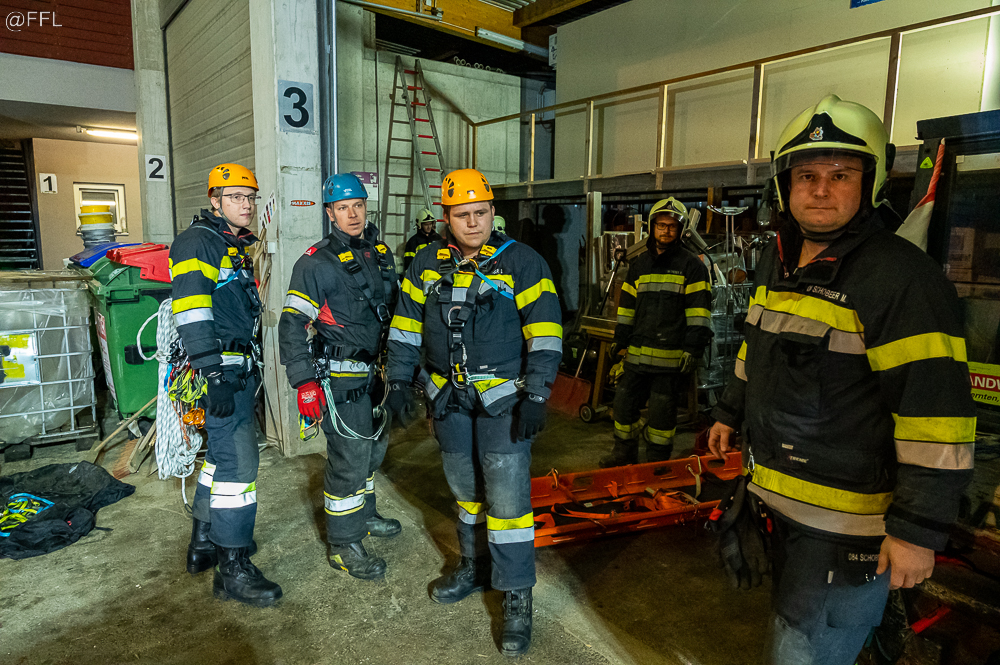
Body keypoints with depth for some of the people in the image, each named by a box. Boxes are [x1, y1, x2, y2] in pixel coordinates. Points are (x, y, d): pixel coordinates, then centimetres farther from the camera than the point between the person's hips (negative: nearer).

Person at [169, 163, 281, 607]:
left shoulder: (236, 247, 19)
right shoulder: (198, 242, -11)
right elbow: (191, 313, -21)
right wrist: (215, 377, -26)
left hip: (240, 370, 10)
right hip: (221, 372, -10)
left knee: (222, 455, 18)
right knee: (239, 461, -9)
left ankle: (204, 544, 33)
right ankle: (233, 569, 1)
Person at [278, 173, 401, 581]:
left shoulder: (381, 253, 10)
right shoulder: (318, 263, -13)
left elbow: (395, 309, 20)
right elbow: (292, 325, -15)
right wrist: (304, 382, -20)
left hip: (377, 373, 8)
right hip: (341, 378, -8)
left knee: (373, 446, 20)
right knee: (349, 457, -4)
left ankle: (364, 516, 41)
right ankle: (343, 545, 12)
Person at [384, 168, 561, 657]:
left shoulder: (521, 262, -7)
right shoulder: (427, 264, 6)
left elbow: (544, 332, -10)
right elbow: (406, 323, 12)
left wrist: (536, 396, -15)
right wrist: (399, 379, 8)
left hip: (502, 397, -4)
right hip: (449, 396, 5)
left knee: (507, 495, -4)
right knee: (466, 488, 17)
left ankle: (517, 596, 11)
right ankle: (475, 566, 38)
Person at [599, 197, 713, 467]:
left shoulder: (692, 265, 0)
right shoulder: (639, 265, 15)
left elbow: (699, 309, -5)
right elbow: (627, 304, 19)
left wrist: (694, 347, -12)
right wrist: (620, 338, 14)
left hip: (670, 354, -5)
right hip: (637, 351, 5)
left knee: (662, 409, 3)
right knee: (625, 401, 10)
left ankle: (657, 460, 19)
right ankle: (624, 453, 27)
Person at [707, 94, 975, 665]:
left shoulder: (902, 278, -21)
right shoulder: (780, 260, 6)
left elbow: (936, 412, -24)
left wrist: (919, 530, -23)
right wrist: (731, 413, 24)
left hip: (847, 523, -8)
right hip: (780, 495, 8)